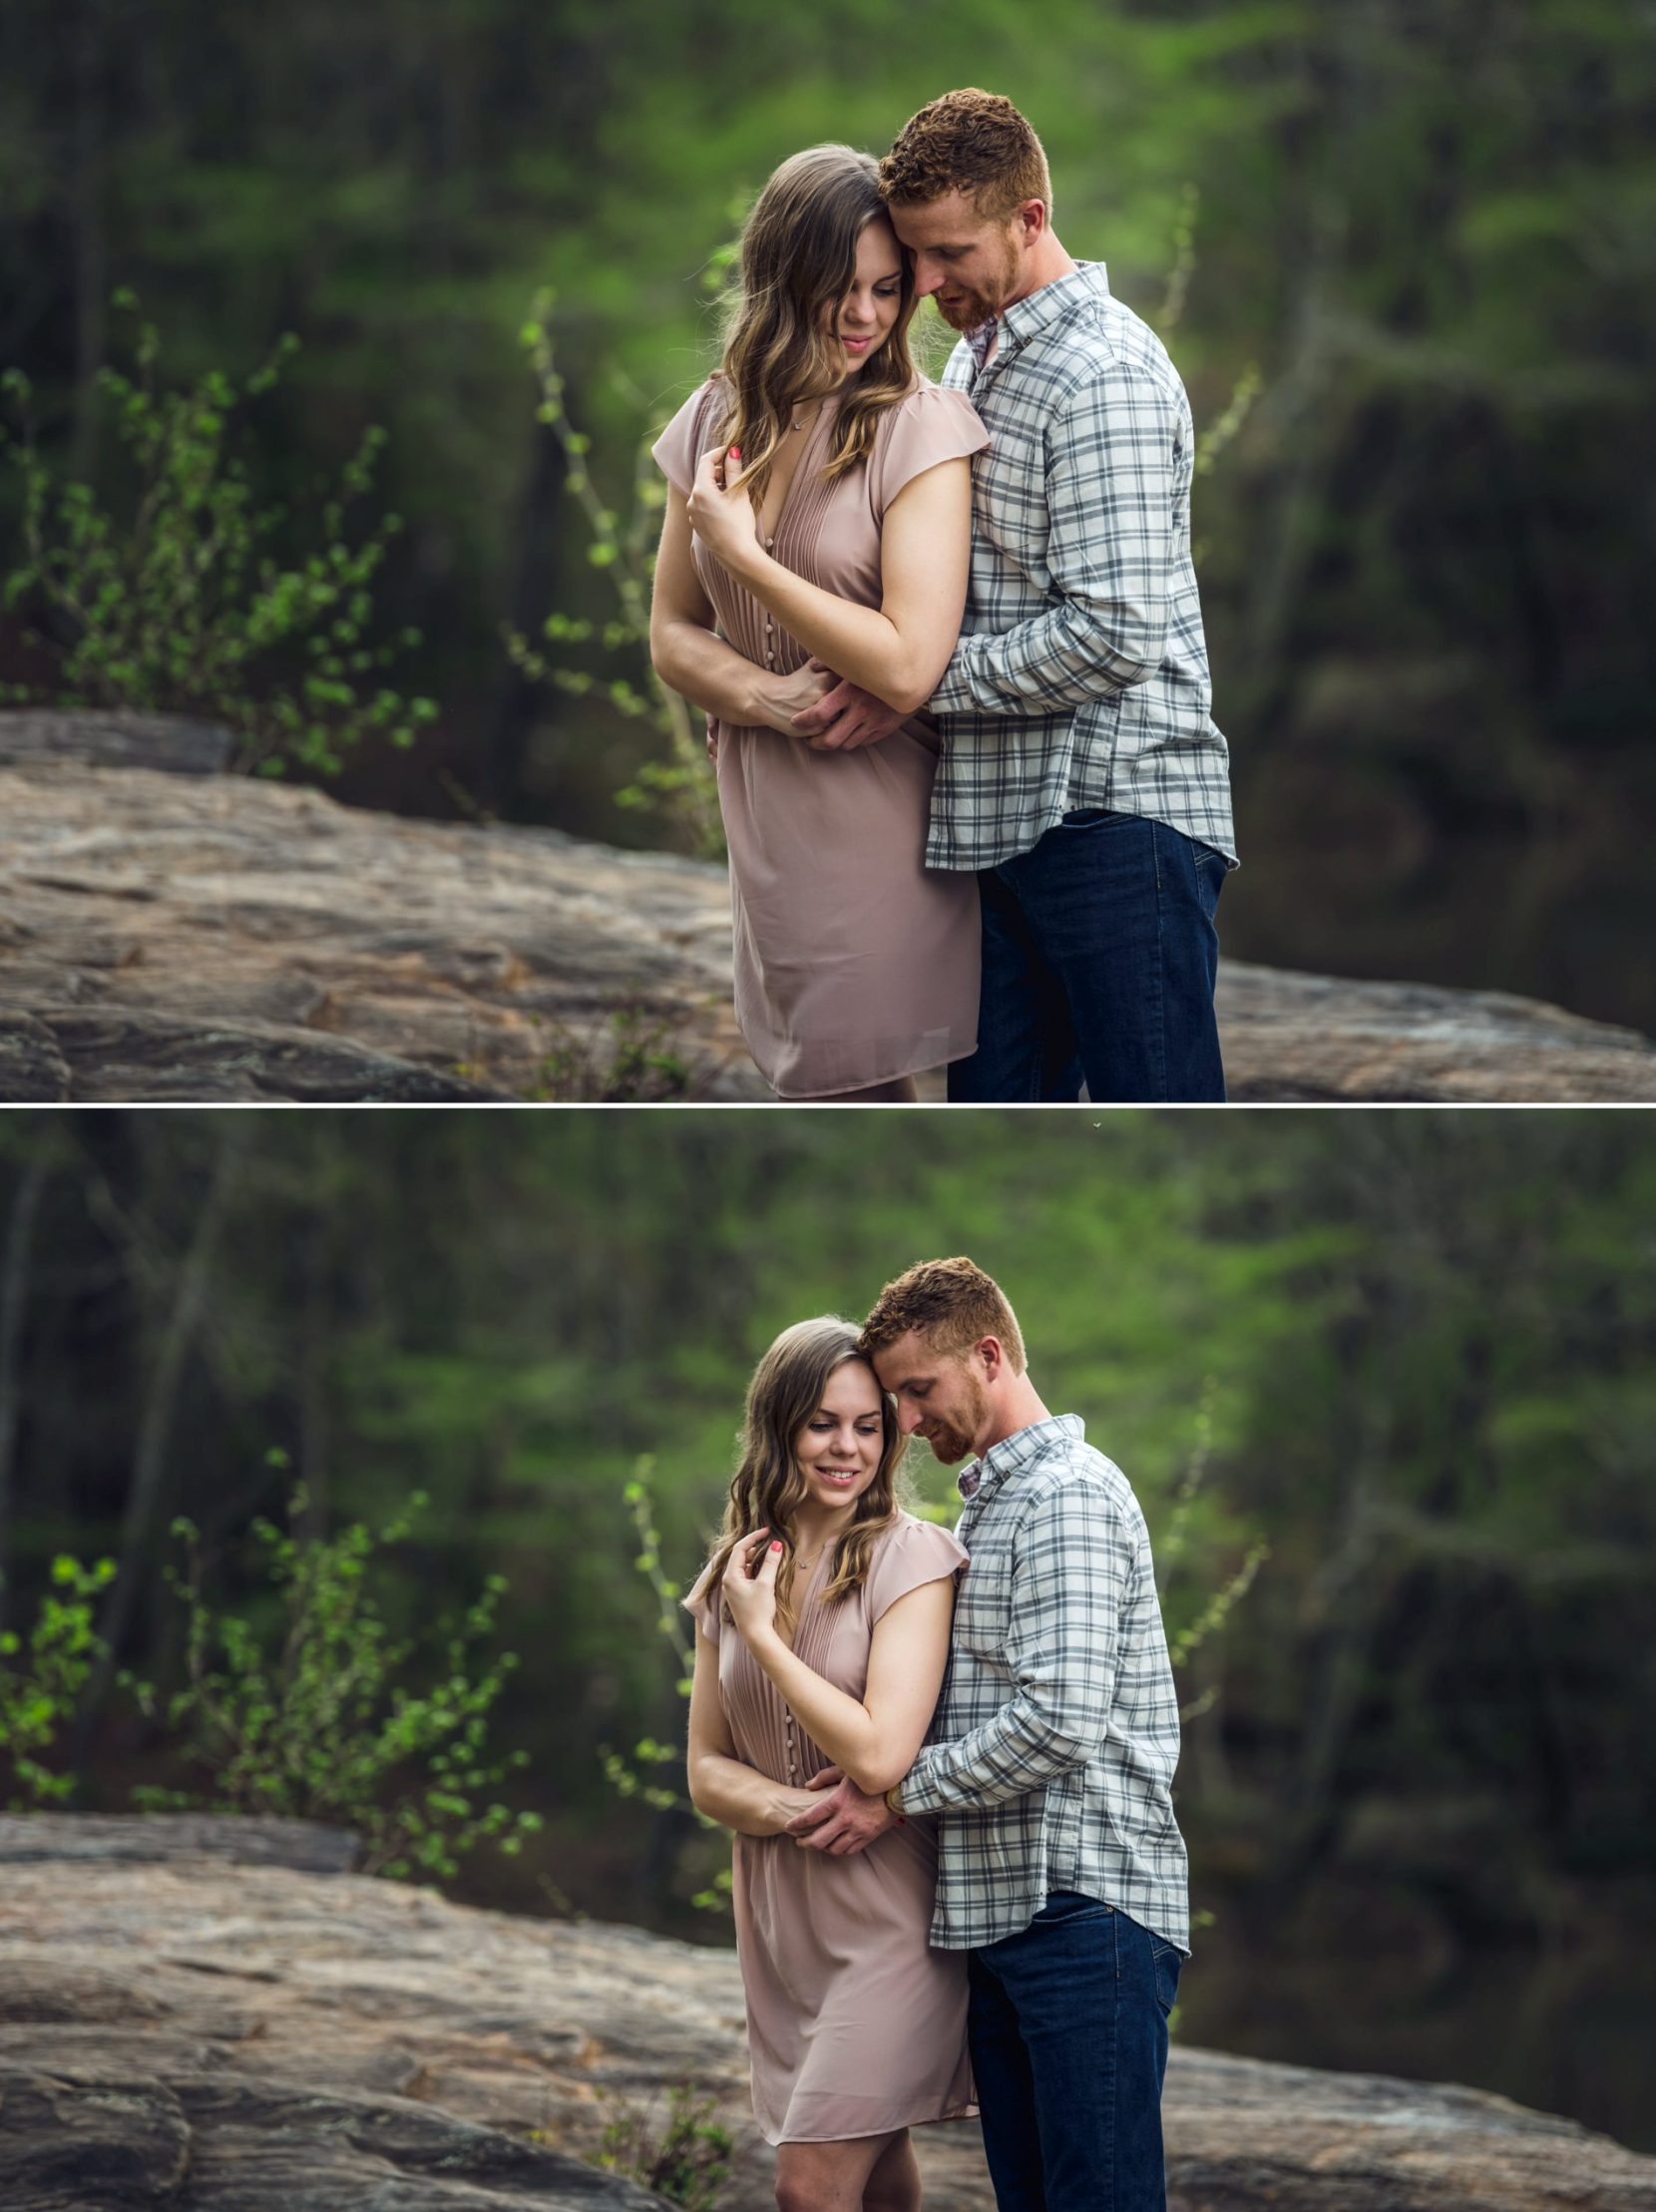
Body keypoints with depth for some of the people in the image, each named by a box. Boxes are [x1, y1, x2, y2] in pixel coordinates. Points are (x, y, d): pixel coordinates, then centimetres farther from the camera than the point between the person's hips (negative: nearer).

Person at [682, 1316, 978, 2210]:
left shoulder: (910, 1557, -10)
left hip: (886, 1912, -6)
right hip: (778, 1916, 6)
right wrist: (796, 1810, -12)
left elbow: (880, 1755, -18)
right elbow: (707, 1772, 8)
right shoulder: (735, 1575, 8)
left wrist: (761, 1633, -12)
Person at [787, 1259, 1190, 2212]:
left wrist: (901, 1792, -10)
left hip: (1086, 1907, -10)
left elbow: (1060, 1717, -19)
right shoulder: (988, 1500, 23)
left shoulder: (1069, 1496, -10)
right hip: (999, 1910, 10)